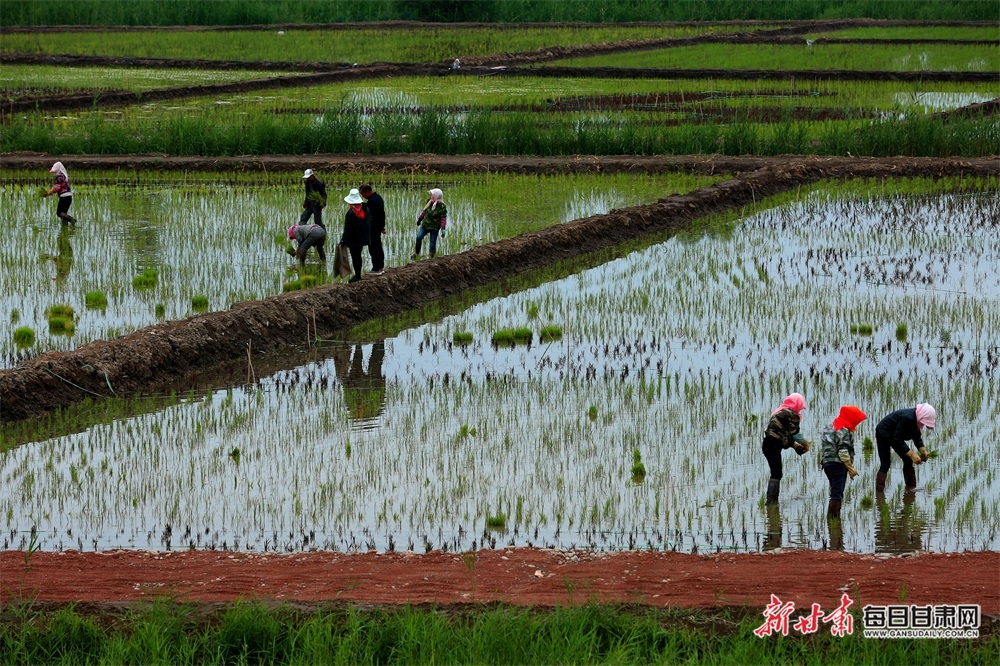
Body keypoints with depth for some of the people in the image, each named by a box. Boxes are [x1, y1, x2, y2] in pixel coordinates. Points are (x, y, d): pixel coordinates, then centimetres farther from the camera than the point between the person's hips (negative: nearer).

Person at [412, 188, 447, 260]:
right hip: (425, 224, 4)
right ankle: (416, 253, 2)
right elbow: (424, 211, 19)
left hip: (434, 227, -4)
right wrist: (420, 219, 26)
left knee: (432, 244, -3)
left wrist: (443, 228, -20)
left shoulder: (441, 206, -12)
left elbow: (443, 218, -12)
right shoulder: (429, 202, 4)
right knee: (419, 237, -13)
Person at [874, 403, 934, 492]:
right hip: (883, 434, -9)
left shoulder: (916, 419, -12)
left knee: (908, 461, 5)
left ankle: (911, 488, 11)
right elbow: (897, 439, -37)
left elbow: (917, 437, 0)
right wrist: (912, 454, -40)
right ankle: (879, 492, -18)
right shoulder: (907, 418, -38)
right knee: (885, 464, -16)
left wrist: (923, 450, -17)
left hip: (895, 436, 9)